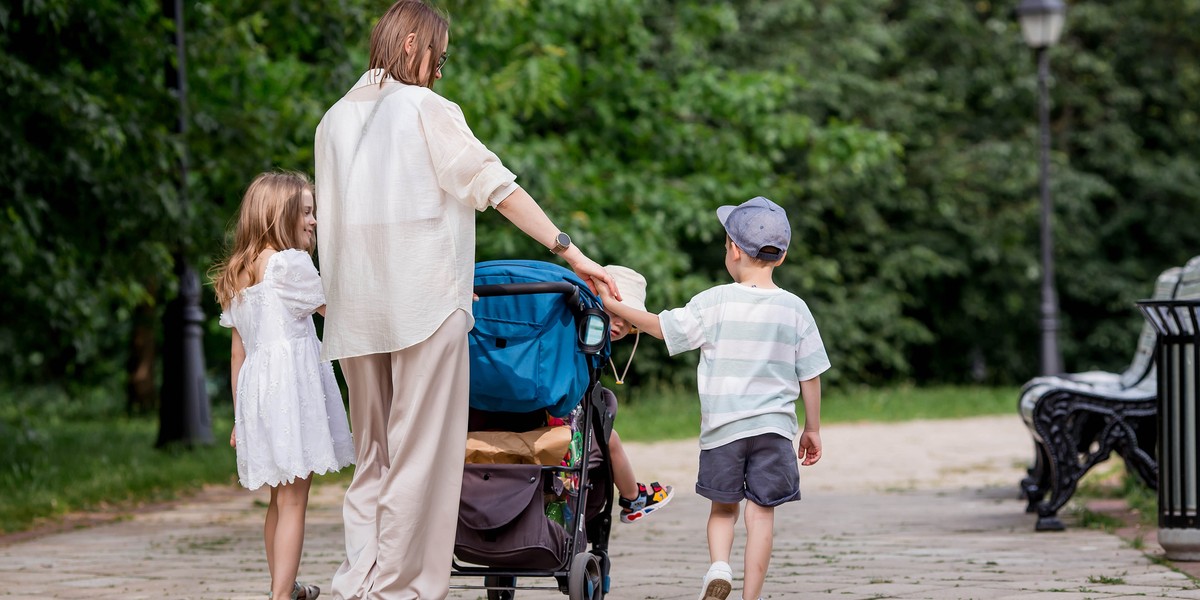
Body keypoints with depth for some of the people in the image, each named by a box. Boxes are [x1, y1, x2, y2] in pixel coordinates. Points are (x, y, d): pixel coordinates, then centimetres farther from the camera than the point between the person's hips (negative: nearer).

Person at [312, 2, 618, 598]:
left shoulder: (335, 119, 16)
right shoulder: (427, 109, -2)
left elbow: (330, 221, 18)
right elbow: (495, 185, -7)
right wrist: (569, 250, -6)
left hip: (356, 309, 6)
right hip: (424, 300, -6)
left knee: (373, 455, 11)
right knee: (423, 455, -3)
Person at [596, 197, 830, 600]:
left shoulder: (713, 302, -5)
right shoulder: (794, 309, 1)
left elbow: (662, 327, 4)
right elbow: (810, 375, 5)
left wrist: (612, 305, 17)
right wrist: (812, 428, 16)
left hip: (722, 426, 0)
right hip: (774, 427, 0)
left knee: (723, 507, 15)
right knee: (761, 513, 2)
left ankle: (718, 566, -10)